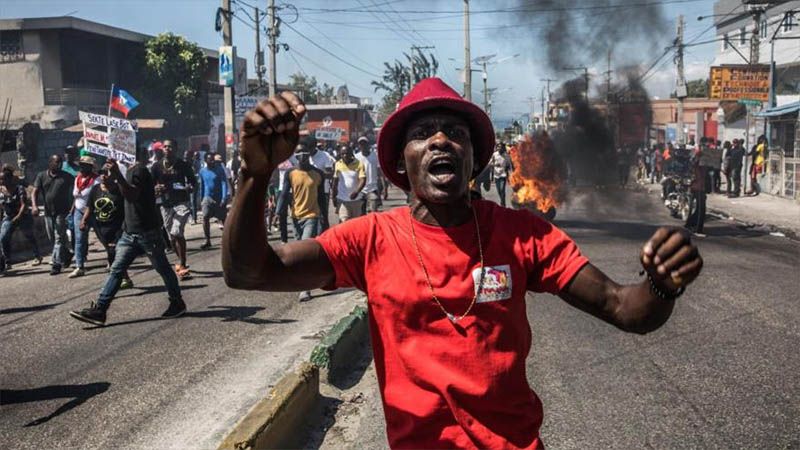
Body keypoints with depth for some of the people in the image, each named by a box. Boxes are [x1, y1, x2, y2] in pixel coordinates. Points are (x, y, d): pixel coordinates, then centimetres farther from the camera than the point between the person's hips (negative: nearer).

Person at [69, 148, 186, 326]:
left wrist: (118, 176, -41)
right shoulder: (131, 171, 13)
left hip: (147, 232, -9)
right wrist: (113, 180, 17)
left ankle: (178, 304, 20)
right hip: (130, 232, 9)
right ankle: (99, 310, -2)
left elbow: (132, 195, -30)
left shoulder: (139, 171, -15)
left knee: (163, 268, 5)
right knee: (116, 270, 1)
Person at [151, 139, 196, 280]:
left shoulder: (183, 165, -1)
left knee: (177, 232, -20)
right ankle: (181, 262, 33)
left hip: (181, 203, -3)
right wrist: (156, 189, -16)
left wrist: (190, 187, -16)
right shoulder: (156, 166, 3)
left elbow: (193, 181, 6)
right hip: (166, 205, 4)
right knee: (172, 236, 11)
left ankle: (182, 265, -10)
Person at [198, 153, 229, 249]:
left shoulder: (220, 169, -9)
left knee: (224, 219, 6)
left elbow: (224, 184, -13)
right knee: (205, 218, -12)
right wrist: (201, 199, 15)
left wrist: (224, 198, -21)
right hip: (207, 198, 2)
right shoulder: (202, 171, 3)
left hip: (219, 198, -2)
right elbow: (202, 186, 14)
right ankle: (207, 241, -7)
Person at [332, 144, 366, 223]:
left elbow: (363, 180, -17)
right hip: (342, 199, 0)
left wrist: (356, 192, -34)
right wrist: (334, 197, 10)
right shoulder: (337, 164, -1)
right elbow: (335, 181, 9)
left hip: (356, 199, 0)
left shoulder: (359, 164, -10)